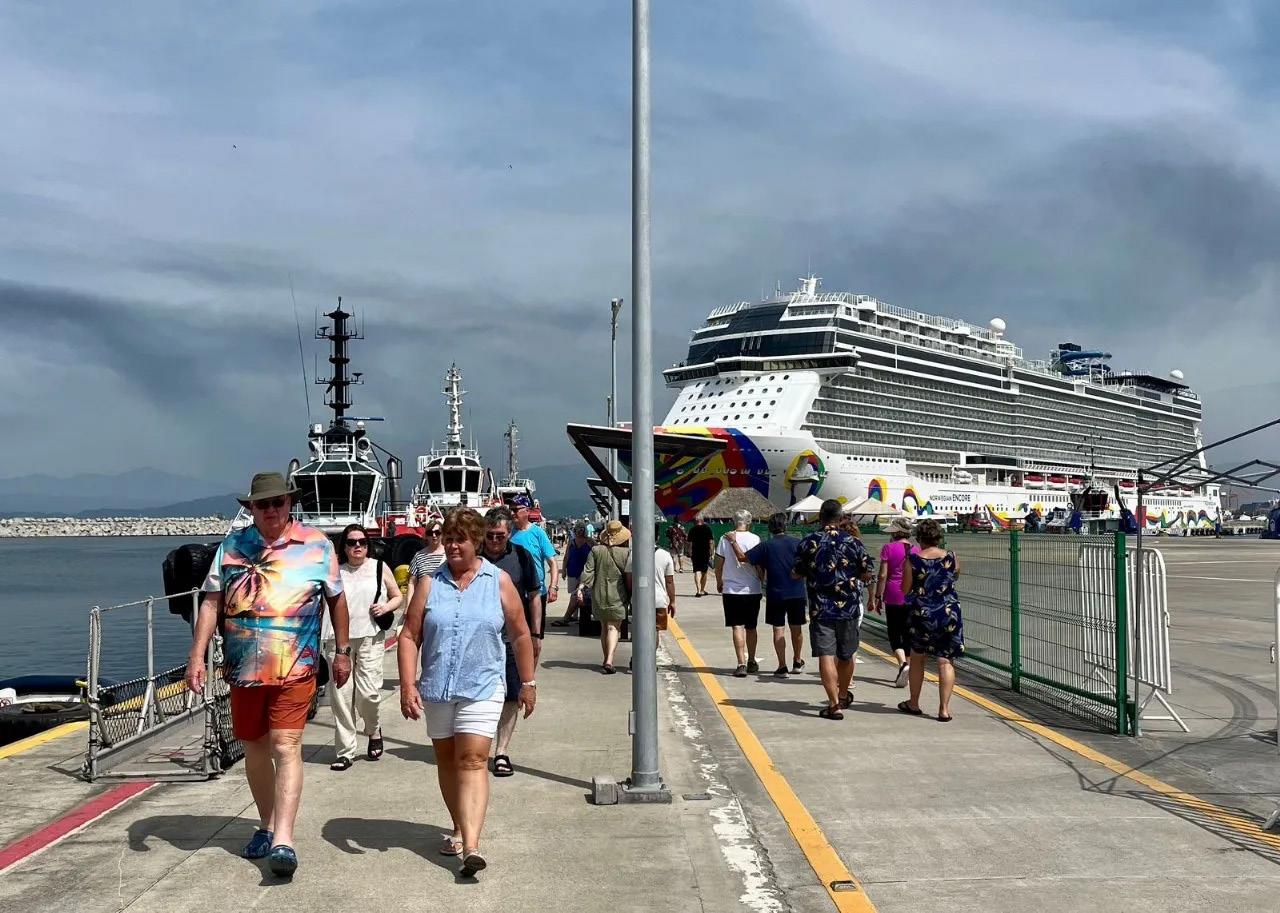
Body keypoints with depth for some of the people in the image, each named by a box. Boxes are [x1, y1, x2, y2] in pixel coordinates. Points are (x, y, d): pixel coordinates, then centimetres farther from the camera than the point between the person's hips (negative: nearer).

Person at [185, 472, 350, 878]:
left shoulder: (317, 545, 0)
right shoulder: (231, 546, 5)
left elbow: (336, 599, 10)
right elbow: (211, 603, 4)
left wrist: (342, 652, 12)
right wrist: (197, 656, -4)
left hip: (294, 668, -3)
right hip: (243, 667, 4)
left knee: (285, 746, -13)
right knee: (254, 748, 14)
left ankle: (283, 841, -17)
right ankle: (267, 826, 31)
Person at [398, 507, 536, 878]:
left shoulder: (499, 581, 1)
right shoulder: (430, 582, 3)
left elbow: (520, 635, 7)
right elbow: (409, 636, 1)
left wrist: (528, 683, 8)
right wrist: (408, 685, -8)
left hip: (481, 688, -3)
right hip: (436, 688, 3)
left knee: (472, 762, -12)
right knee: (446, 760, 13)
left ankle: (470, 847, -20)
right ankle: (459, 829, 31)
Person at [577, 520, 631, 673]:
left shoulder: (596, 550, -3)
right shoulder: (626, 552, -9)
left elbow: (588, 571, -7)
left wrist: (581, 586, -5)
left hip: (599, 595, 3)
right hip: (617, 596, -3)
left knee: (604, 627, 17)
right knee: (614, 627, -3)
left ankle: (606, 660, 24)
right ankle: (609, 660, -20)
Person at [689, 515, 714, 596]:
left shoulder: (692, 530, 1)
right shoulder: (707, 528, 0)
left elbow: (690, 543, 1)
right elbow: (710, 541, -2)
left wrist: (690, 554, 8)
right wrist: (710, 553, 4)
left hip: (695, 553, -1)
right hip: (705, 553, 1)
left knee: (697, 571, -5)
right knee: (704, 571, 14)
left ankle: (698, 590, -22)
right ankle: (702, 590, 23)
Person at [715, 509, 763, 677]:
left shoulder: (725, 539, -4)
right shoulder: (754, 539, -6)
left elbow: (719, 564, 1)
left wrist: (719, 583, 15)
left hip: (731, 589, -1)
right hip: (752, 589, 1)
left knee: (737, 627, -2)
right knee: (751, 627, 15)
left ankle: (741, 664, -13)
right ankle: (751, 662, 27)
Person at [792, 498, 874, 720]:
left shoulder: (808, 542, -4)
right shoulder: (853, 543, -3)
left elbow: (796, 574, 3)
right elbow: (866, 576, 1)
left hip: (820, 609, -2)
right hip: (849, 608, 2)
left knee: (826, 655, -3)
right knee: (846, 655, 18)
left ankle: (834, 704, -11)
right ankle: (843, 695, 36)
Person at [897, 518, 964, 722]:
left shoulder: (912, 560, -8)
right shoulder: (951, 558, -3)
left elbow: (905, 590, -2)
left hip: (921, 615, 0)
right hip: (949, 615, 0)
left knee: (917, 658, 17)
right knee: (945, 661, 3)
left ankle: (914, 704, 26)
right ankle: (944, 709, -1)